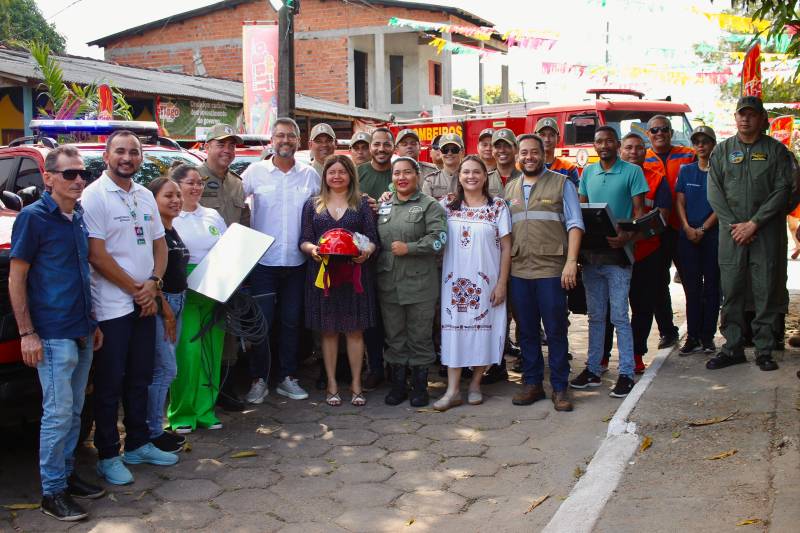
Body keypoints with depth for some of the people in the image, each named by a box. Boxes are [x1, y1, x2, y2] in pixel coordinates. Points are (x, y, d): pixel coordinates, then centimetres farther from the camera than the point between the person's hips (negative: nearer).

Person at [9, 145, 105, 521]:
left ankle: (67, 474, 26)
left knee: (74, 411, 14)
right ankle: (52, 492, 6)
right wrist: (27, 333, -15)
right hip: (53, 335, -7)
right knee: (58, 412, -4)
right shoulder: (33, 217, -10)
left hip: (82, 333, 7)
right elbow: (16, 278, -10)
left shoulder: (79, 217, 11)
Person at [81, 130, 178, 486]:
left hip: (144, 304, 7)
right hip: (112, 306, -7)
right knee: (110, 384, 2)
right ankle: (108, 457, 13)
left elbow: (159, 244, 13)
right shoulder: (94, 196, -10)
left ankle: (138, 444, 28)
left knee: (140, 378, 15)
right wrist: (137, 290, -12)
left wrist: (153, 283, -5)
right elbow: (97, 256, -16)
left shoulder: (145, 196, 11)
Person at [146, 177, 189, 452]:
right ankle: (152, 433, 2)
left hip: (176, 302, 9)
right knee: (165, 368, -8)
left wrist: (174, 309, 15)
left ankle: (155, 428, 19)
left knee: (163, 369, 11)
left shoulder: (172, 231, 15)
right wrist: (165, 308, -16)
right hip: (158, 304, -9)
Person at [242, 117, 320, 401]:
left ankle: (288, 378, 21)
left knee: (291, 322, 10)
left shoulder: (310, 175, 5)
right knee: (260, 323, 0)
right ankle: (259, 380, 13)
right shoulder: (255, 171, -1)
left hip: (296, 262, 2)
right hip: (263, 261, -2)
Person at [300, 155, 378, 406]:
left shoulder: (362, 204, 8)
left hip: (355, 273, -1)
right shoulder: (313, 205, 10)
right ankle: (332, 384, 14)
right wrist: (312, 249, -15)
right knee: (329, 330, 5)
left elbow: (373, 239, 4)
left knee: (355, 329, 2)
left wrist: (366, 251, -17)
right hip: (322, 272, 1)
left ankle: (356, 383, 12)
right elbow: (304, 240, 7)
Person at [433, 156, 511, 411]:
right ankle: (453, 390, 2)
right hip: (455, 280, 1)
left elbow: (506, 248, -1)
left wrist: (502, 283, -6)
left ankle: (475, 384, 18)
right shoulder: (448, 206, 7)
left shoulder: (498, 206, 0)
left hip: (486, 280, -1)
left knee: (483, 328, 3)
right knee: (453, 329, -1)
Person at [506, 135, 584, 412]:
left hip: (551, 269, -4)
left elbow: (575, 223, -2)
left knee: (556, 331, 0)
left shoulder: (561, 184, 3)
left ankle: (560, 388, 10)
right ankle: (532, 383, 20)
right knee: (526, 331, 9)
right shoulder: (510, 188, 15)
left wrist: (571, 261, -12)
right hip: (518, 271, 4)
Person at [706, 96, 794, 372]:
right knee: (731, 292, 4)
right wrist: (733, 225, -8)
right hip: (731, 233, 2)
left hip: (766, 232, -1)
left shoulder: (776, 150, 5)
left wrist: (754, 223, -12)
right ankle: (733, 347, 13)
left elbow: (782, 190, -3)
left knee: (766, 292, 1)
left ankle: (764, 350, 10)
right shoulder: (722, 150, 10)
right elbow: (714, 192, 4)